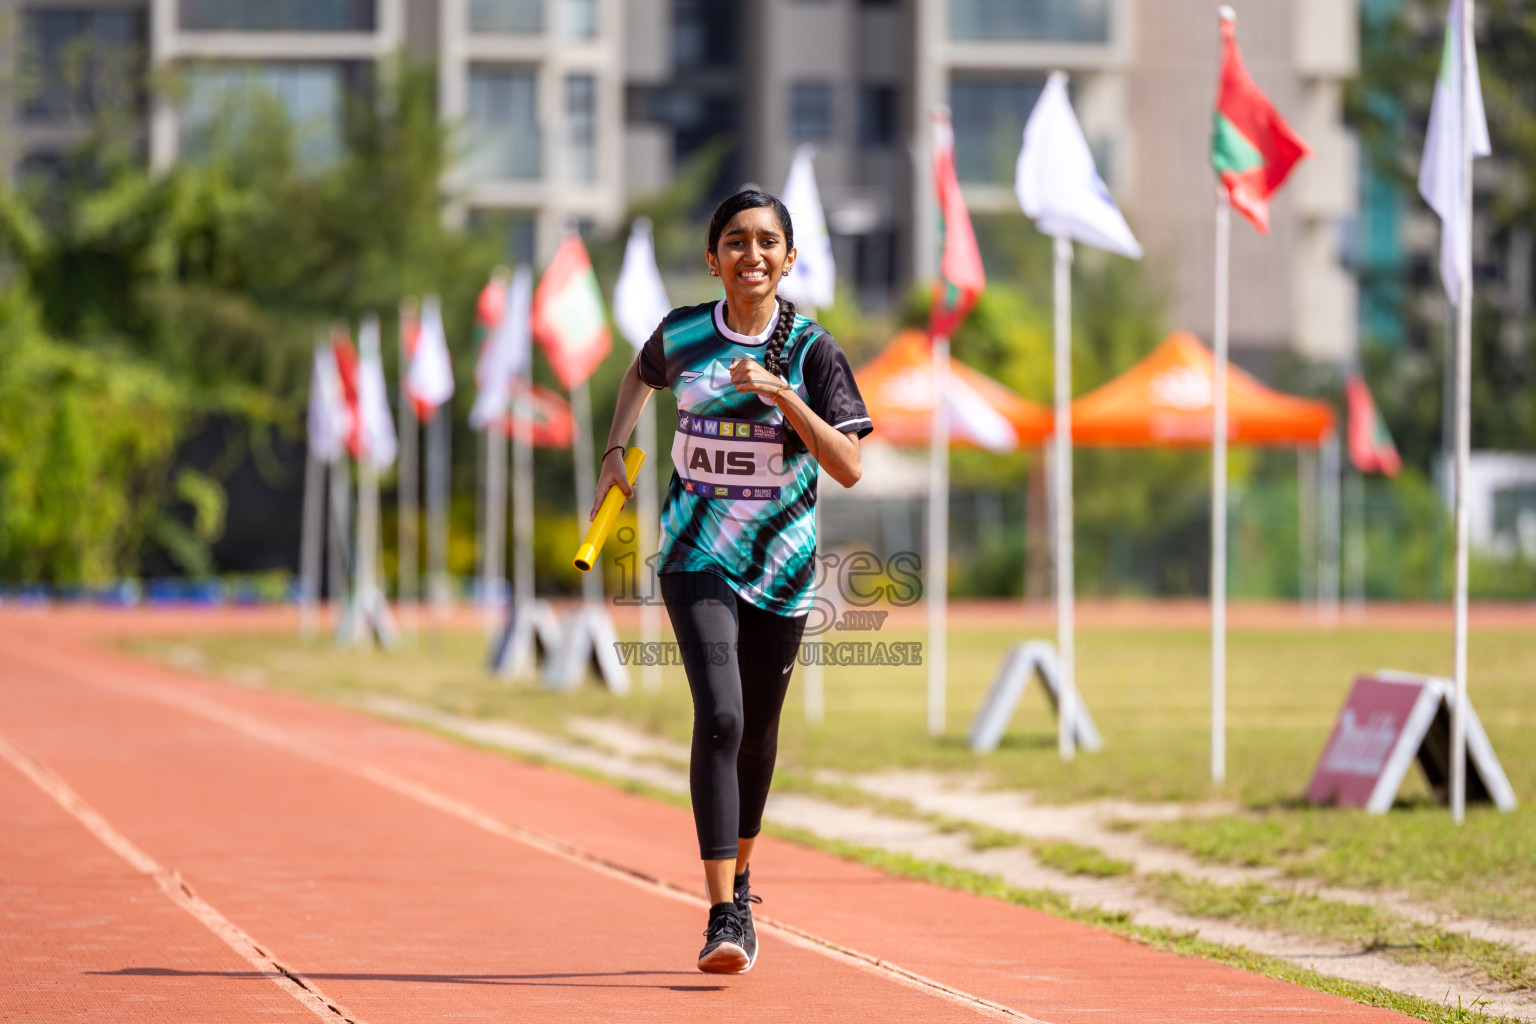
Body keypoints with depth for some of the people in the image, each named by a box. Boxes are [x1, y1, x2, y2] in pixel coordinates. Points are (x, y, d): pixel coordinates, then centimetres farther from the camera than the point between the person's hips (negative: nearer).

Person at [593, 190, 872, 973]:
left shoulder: (809, 348, -8)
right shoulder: (682, 334, -3)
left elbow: (850, 468, -16)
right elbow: (641, 376, 22)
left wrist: (782, 396, -26)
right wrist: (615, 452, 12)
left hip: (782, 562, 1)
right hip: (697, 556, -1)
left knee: (758, 730, 14)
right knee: (719, 719, -19)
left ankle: (740, 875, 41)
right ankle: (725, 917, -22)